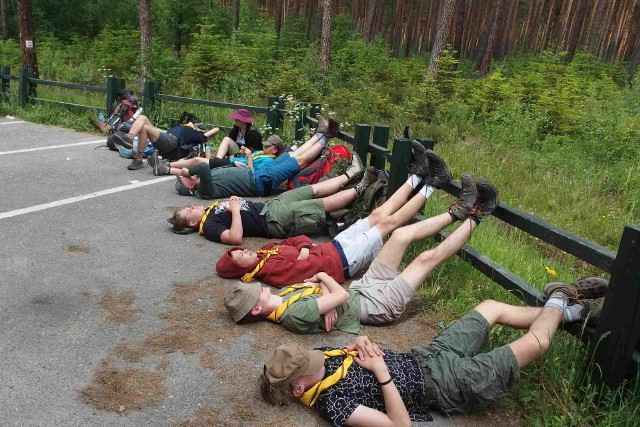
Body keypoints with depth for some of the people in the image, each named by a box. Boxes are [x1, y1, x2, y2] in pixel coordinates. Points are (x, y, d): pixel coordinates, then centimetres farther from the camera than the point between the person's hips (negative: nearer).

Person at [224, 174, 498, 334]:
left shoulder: (282, 294, -3)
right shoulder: (295, 315, -31)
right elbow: (342, 296, -31)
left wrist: (327, 298, -20)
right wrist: (324, 276, -12)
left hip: (363, 288, 8)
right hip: (380, 303, -8)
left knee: (402, 234, -1)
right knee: (429, 257, -10)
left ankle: (459, 211, 15)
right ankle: (475, 217, 12)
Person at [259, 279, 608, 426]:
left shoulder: (321, 357, -5)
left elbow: (357, 340, 10)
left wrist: (361, 343, -14)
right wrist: (383, 374, -32)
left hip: (424, 358, 8)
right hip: (448, 384, -7)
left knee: (491, 308, 13)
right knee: (534, 342, -8)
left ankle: (567, 309, 34)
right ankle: (557, 304, 25)